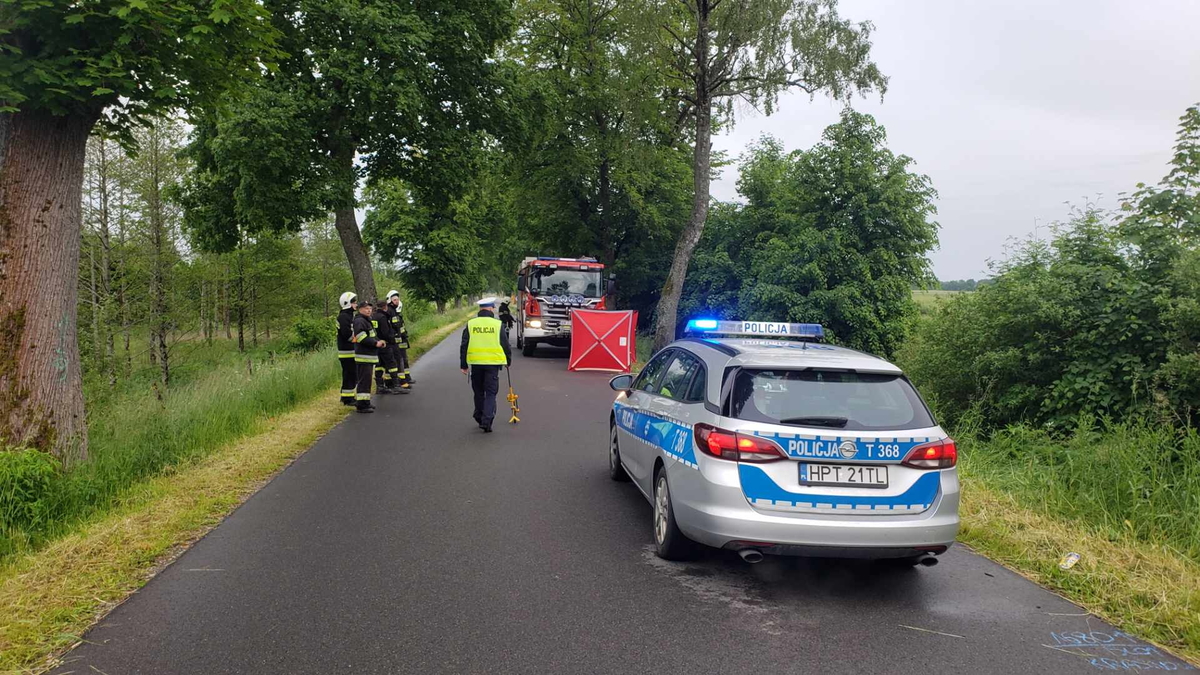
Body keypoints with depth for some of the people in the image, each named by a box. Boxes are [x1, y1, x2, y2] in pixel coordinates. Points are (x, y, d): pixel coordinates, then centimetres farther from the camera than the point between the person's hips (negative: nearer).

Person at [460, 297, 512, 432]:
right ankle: (486, 421, -10)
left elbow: (464, 346, 3)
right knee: (491, 393, 1)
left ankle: (479, 417, 28)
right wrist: (508, 361, 18)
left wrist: (463, 364, 9)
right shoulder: (498, 324, -2)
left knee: (478, 392, 17)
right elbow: (505, 345, 3)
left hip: (476, 363, 2)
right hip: (493, 363, -2)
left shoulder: (470, 324, 3)